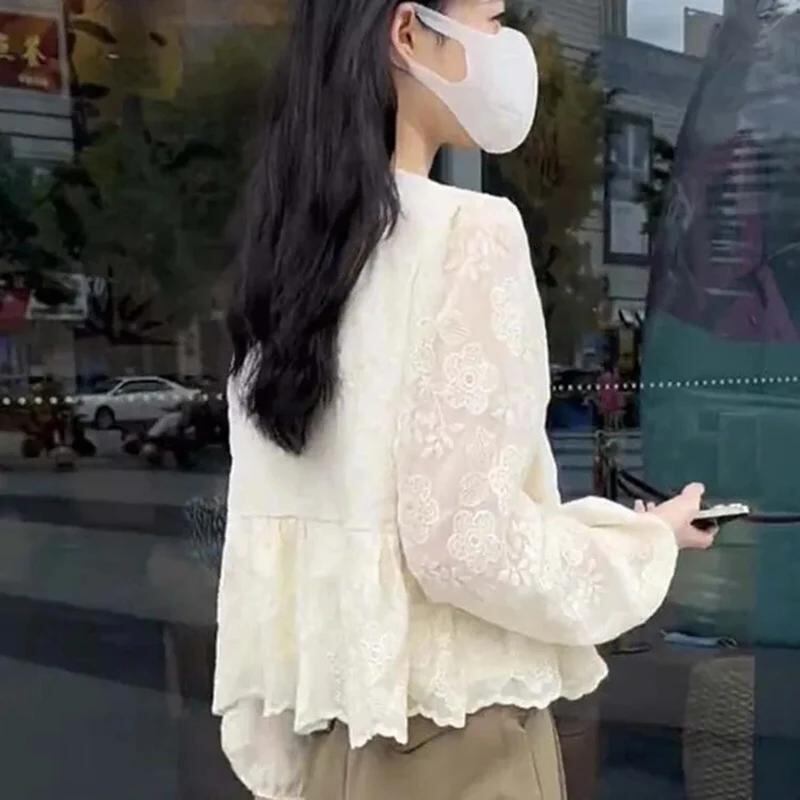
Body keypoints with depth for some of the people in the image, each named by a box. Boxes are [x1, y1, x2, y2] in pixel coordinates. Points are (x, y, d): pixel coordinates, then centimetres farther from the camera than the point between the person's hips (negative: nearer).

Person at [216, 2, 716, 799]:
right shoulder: (467, 231, -16)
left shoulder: (288, 245, 5)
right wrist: (650, 542, -3)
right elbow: (465, 539, -21)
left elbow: (264, 534, 6)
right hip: (449, 735, -6)